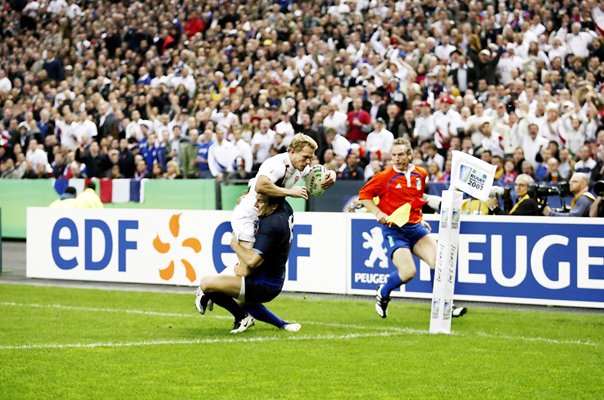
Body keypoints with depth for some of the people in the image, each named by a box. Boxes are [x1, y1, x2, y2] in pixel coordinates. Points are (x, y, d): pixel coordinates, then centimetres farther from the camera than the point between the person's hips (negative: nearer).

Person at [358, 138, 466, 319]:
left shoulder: (421, 175, 9)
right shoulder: (385, 177, -5)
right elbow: (364, 195, 1)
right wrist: (378, 213, -12)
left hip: (416, 228, 5)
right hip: (394, 230, -5)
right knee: (408, 272, -19)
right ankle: (382, 294, 11)